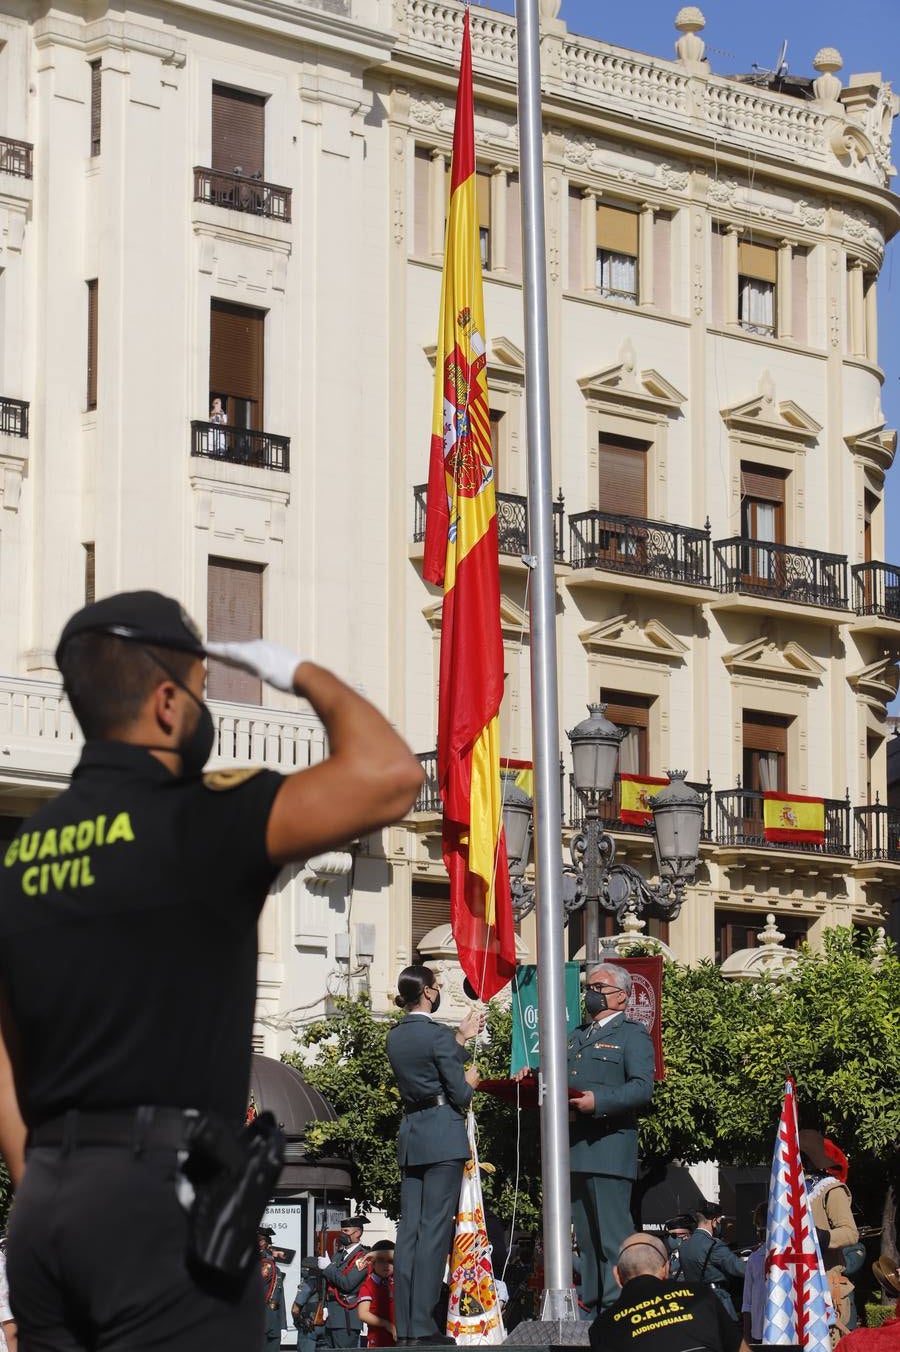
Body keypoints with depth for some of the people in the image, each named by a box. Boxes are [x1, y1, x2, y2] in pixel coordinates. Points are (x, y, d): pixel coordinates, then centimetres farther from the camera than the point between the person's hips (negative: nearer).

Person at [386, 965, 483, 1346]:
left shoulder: (395, 1036, 10)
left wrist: (461, 1037, 31)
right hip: (443, 1136, -7)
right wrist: (470, 1081, 10)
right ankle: (424, 1327, -9)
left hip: (409, 1135, 7)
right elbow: (460, 1095, -10)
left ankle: (405, 1326, 5)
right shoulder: (437, 1035, -12)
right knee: (435, 1229, -7)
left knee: (409, 1229, 6)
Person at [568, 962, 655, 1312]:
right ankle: (589, 1306, 15)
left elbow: (642, 1087, -12)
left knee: (612, 1236, -10)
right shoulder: (577, 1036, 26)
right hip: (575, 1149, 8)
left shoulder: (632, 1035, 1)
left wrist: (598, 1102, -23)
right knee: (585, 1237, 11)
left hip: (608, 1148, -8)